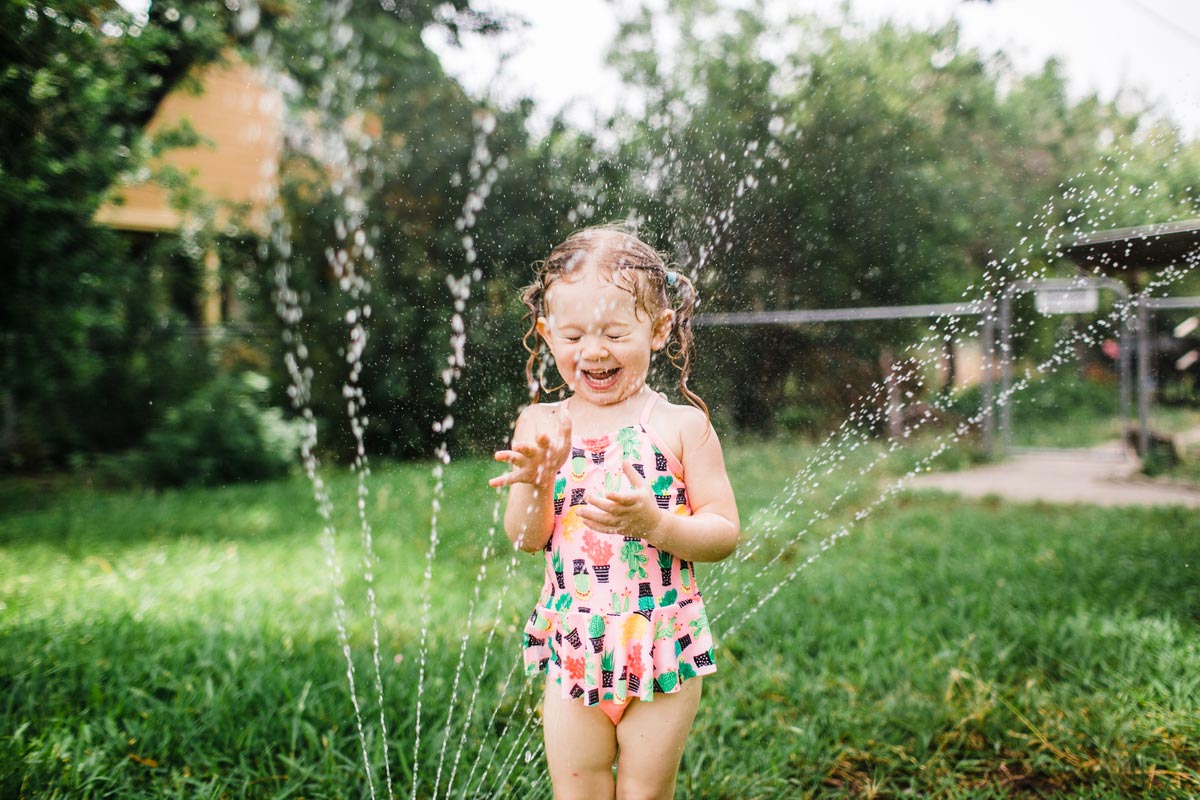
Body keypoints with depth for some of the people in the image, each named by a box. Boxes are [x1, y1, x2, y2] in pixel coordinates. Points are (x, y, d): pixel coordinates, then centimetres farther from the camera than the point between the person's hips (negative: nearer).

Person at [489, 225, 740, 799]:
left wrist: (657, 524, -24)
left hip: (663, 648, -2)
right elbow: (526, 538, -2)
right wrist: (535, 480, -21)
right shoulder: (542, 426, 0)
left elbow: (726, 533, -7)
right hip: (573, 647, 2)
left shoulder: (681, 425, -6)